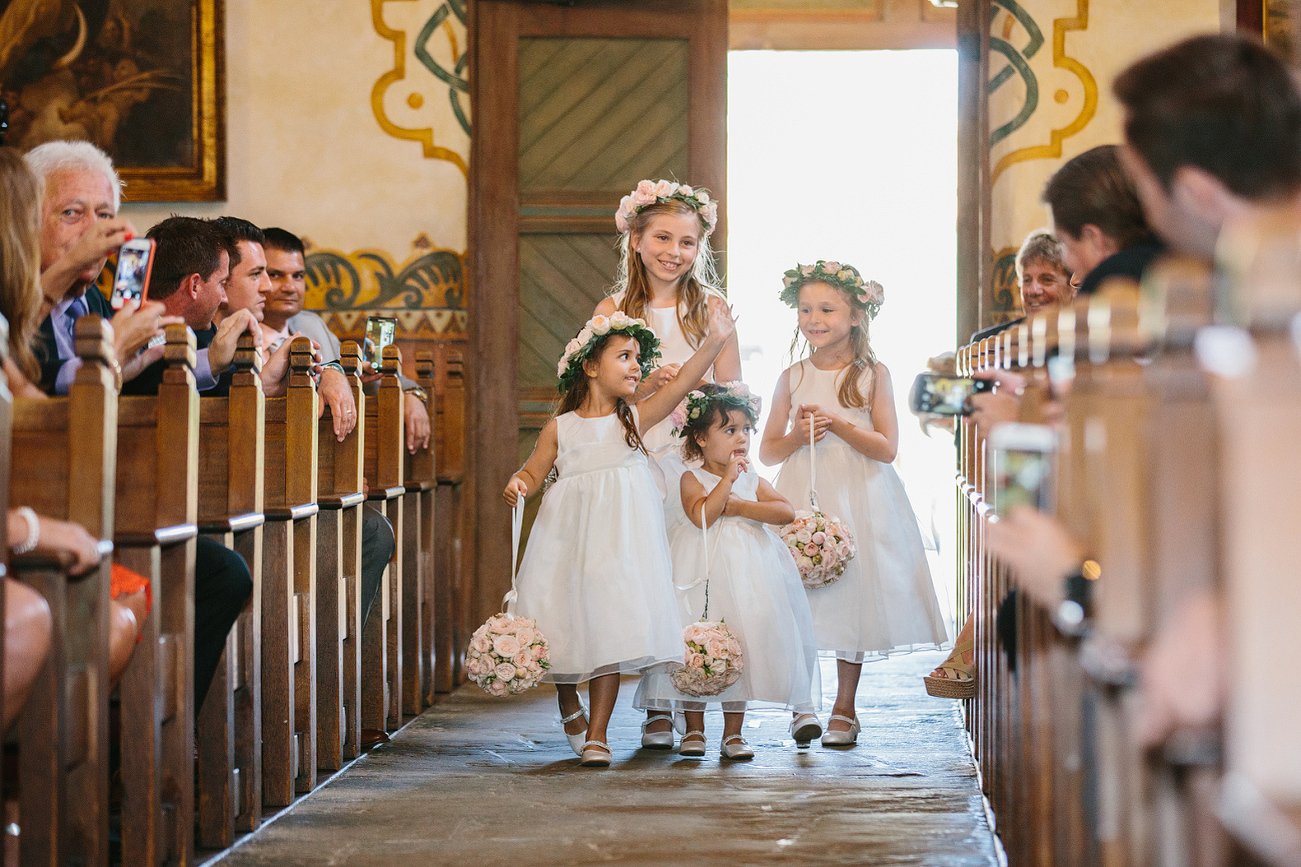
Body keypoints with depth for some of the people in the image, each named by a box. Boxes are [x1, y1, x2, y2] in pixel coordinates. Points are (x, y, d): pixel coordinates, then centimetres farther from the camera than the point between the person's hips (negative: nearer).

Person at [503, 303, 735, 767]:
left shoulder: (635, 418, 5)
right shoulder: (560, 427, 5)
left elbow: (682, 382, -7)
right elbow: (533, 471, 13)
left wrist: (715, 340, -19)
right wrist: (517, 484, -11)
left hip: (621, 538, 0)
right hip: (569, 539, 0)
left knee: (612, 629, -6)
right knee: (564, 625, 3)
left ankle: (597, 734, 3)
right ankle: (568, 703, 34)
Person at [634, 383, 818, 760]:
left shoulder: (753, 480, 9)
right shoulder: (693, 479, -2)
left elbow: (787, 511, -5)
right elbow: (701, 515, -20)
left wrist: (739, 507, -13)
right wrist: (728, 479, -17)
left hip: (746, 570, 3)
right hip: (702, 571, -3)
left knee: (742, 643, 2)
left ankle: (733, 732, 11)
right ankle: (694, 729, 11)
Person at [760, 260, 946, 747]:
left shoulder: (872, 375, 0)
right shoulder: (792, 378, 6)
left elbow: (887, 448, -6)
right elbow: (767, 452, 8)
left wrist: (837, 424, -16)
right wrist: (799, 436, -11)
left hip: (857, 502, -1)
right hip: (800, 500, 2)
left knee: (852, 596, 1)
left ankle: (844, 709, 12)